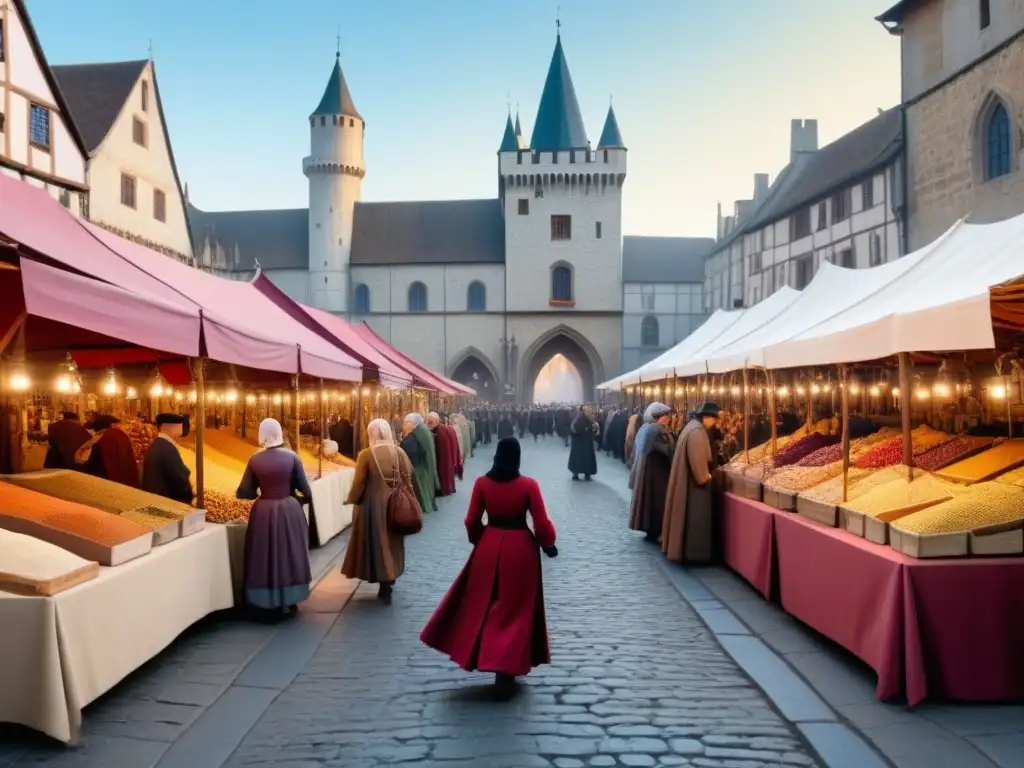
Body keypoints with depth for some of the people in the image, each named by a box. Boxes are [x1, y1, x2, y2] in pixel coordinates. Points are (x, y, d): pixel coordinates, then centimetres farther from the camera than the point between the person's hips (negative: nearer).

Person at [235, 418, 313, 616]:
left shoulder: (255, 459, -5)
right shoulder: (291, 457, -7)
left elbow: (244, 492, -4)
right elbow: (306, 492, -6)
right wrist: (298, 500, 15)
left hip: (263, 512, 1)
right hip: (289, 510, 0)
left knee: (265, 555, 12)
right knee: (289, 553, 11)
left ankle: (268, 602, 19)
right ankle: (288, 602, 17)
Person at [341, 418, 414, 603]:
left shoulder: (366, 455, -13)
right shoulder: (399, 453, -3)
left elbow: (359, 484, -10)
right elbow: (407, 481, 0)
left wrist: (352, 500, 7)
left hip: (373, 505, -4)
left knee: (376, 542, 6)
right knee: (391, 542, 17)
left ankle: (385, 587, 6)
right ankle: (389, 584, 26)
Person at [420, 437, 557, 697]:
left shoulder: (482, 483, -6)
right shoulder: (529, 485, -12)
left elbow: (472, 521, 0)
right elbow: (541, 523, -9)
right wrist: (548, 544, 10)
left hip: (489, 547, 2)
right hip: (520, 549, -2)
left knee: (482, 603, 18)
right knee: (514, 608, 8)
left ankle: (476, 654, 24)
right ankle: (507, 668, 12)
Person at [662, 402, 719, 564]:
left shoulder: (694, 426, 12)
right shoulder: (697, 431, -22)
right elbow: (697, 459, -25)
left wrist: (704, 474, 14)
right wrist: (705, 477, -12)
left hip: (687, 478, 11)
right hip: (693, 481, -11)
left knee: (688, 516, 16)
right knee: (694, 517, -3)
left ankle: (679, 548, 23)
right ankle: (692, 553, 3)